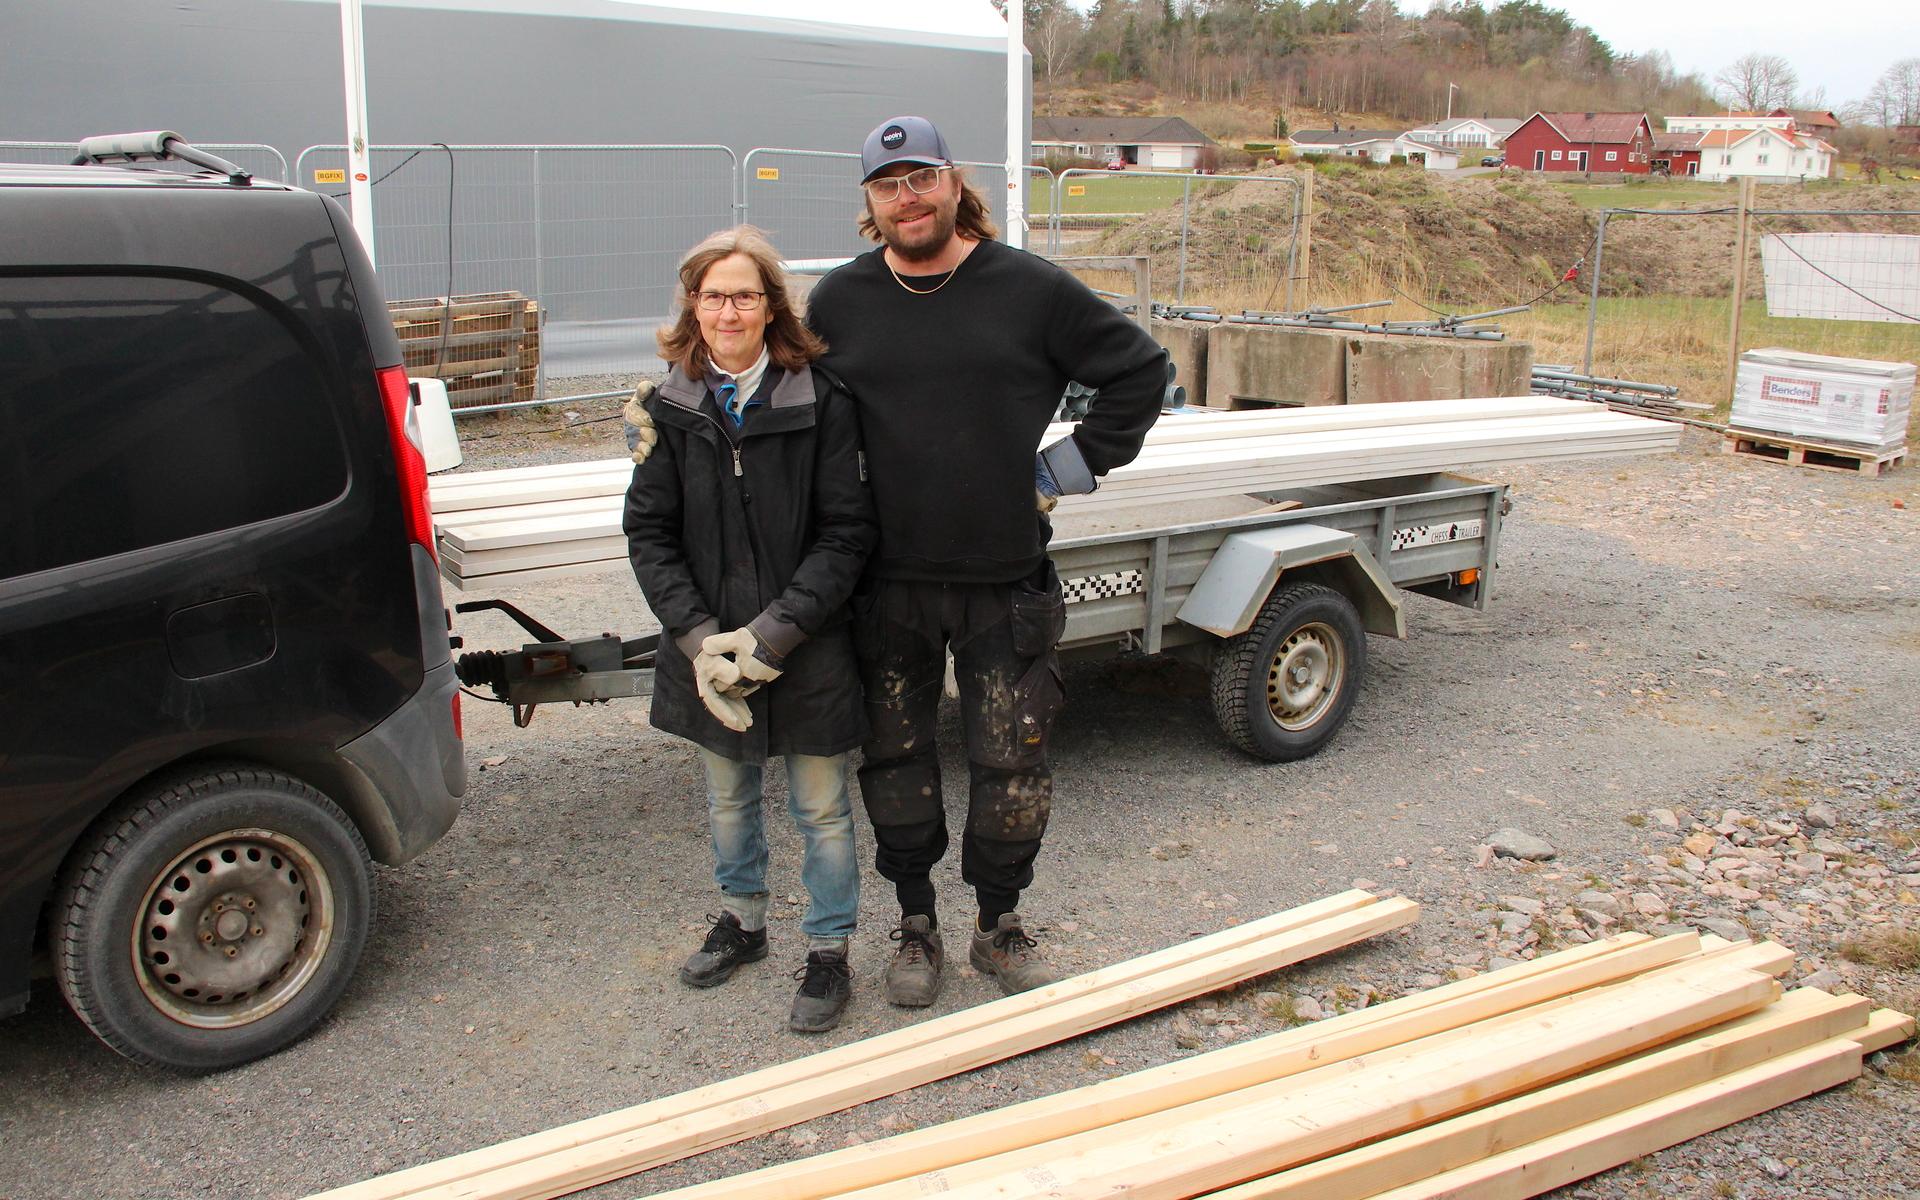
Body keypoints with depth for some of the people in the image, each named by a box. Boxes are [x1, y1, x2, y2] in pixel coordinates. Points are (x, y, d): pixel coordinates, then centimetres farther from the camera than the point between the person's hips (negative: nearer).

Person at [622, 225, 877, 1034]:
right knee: (728, 797, 21)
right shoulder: (670, 409, -2)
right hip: (707, 652, 3)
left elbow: (846, 533, -12)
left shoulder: (820, 403, -11)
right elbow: (649, 533, -2)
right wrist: (698, 635, -14)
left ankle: (828, 951, 28)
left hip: (806, 653, -3)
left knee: (821, 808, 10)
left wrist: (774, 631, -20)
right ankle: (742, 919, 44)